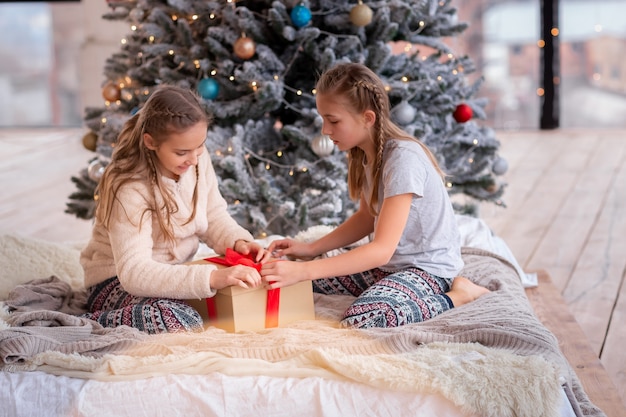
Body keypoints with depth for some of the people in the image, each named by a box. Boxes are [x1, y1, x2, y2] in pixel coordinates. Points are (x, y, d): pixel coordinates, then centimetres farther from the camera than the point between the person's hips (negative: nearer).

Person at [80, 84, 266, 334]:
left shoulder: (199, 160, -7)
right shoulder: (130, 189, -29)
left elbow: (214, 215, 7)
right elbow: (134, 272, -36)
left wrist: (238, 241, -16)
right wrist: (212, 278, -45)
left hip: (174, 273, 8)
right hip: (118, 281, -8)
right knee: (181, 323, -37)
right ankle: (90, 322, -13)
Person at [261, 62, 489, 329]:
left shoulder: (402, 158, -26)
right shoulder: (366, 153, 2)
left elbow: (381, 249, -30)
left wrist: (304, 270, -33)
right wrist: (311, 249, 1)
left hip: (426, 268, -9)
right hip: (387, 262, 9)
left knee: (361, 320, -35)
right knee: (291, 272, 1)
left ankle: (456, 295, -10)